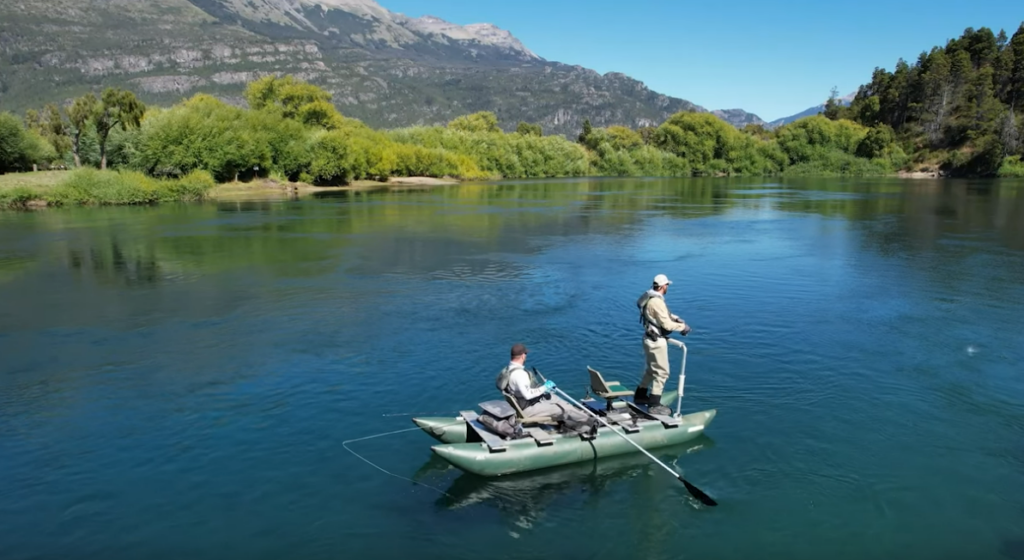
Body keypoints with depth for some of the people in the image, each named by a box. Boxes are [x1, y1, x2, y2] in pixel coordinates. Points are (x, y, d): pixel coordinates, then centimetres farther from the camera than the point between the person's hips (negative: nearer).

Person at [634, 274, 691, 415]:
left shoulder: (651, 297, 6)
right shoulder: (656, 301, -26)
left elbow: (664, 314, 19)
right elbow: (667, 324, -24)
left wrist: (676, 318, 4)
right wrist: (683, 327, -9)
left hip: (650, 339, 10)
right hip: (656, 341, -10)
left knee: (651, 370, 24)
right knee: (662, 372, -1)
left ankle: (640, 396, 36)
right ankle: (654, 405, 4)